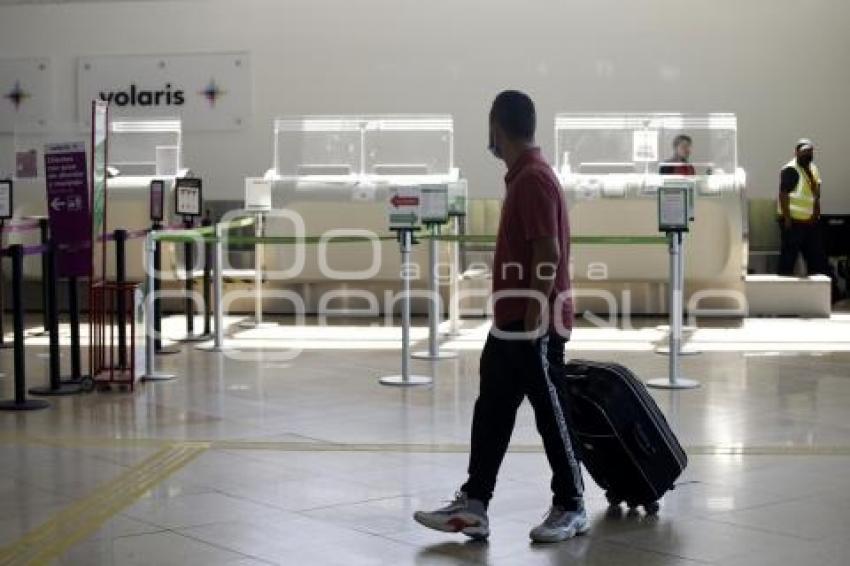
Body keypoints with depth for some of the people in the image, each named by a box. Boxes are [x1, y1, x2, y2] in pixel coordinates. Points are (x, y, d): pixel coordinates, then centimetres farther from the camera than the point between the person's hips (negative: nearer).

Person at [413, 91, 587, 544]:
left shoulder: (533, 179, -17)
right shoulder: (522, 177, 14)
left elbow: (549, 254, -22)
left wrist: (535, 315, -22)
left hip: (534, 323, -10)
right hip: (511, 322, 10)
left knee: (548, 413, 0)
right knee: (491, 413, 9)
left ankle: (570, 507, 11)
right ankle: (473, 505, 12)